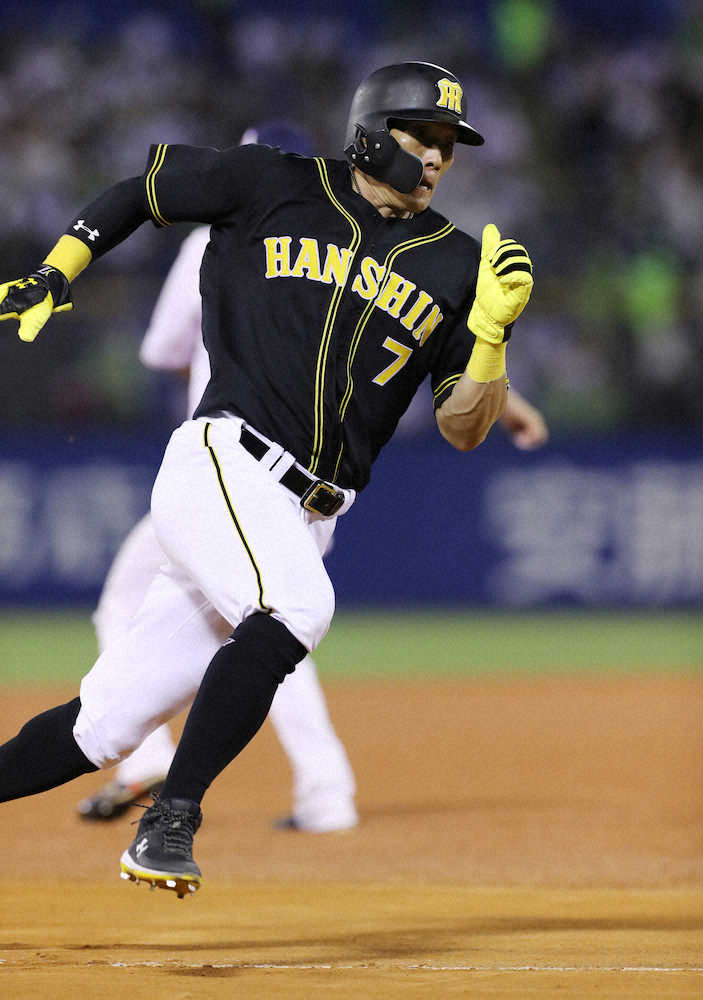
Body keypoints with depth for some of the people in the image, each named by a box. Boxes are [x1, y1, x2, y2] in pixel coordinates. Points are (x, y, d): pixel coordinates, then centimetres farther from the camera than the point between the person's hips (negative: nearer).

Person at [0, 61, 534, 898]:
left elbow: (463, 429, 7)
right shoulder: (273, 188, 4)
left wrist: (493, 329, -8)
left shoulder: (454, 265, 11)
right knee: (296, 607, -35)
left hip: (307, 518, 4)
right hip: (222, 463, -4)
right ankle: (173, 820, -32)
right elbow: (138, 189, 17)